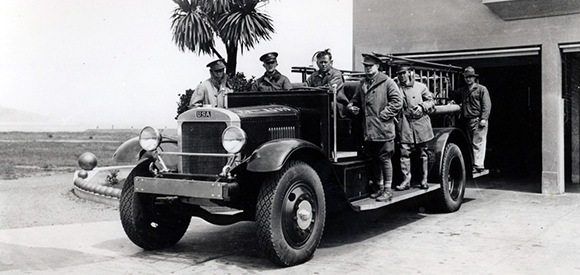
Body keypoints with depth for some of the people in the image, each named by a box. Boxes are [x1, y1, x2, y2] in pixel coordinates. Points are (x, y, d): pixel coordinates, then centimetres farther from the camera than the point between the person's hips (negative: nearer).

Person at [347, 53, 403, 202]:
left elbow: (397, 101, -8)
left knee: (385, 159, 0)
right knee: (374, 160, 13)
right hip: (368, 130, 6)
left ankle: (387, 190, 8)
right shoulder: (362, 84, 16)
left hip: (383, 129, -6)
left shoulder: (387, 82, -3)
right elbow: (355, 100, 24)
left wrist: (383, 115, -12)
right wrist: (352, 106, 1)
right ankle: (380, 188, 24)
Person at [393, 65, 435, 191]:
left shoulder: (421, 87, 5)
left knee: (423, 152, 7)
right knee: (404, 152, -6)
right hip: (405, 124, 0)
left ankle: (424, 179, 17)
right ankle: (406, 180, 0)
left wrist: (422, 106, -8)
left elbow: (431, 103, 10)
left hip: (420, 122, 0)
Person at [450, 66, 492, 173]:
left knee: (478, 143, -9)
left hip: (478, 120, -6)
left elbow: (487, 105, -4)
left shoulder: (481, 89, 2)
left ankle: (478, 165, -10)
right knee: (471, 143, 7)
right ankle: (473, 164, 12)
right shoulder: (462, 90, 19)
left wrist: (484, 119, -13)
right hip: (467, 121, 6)